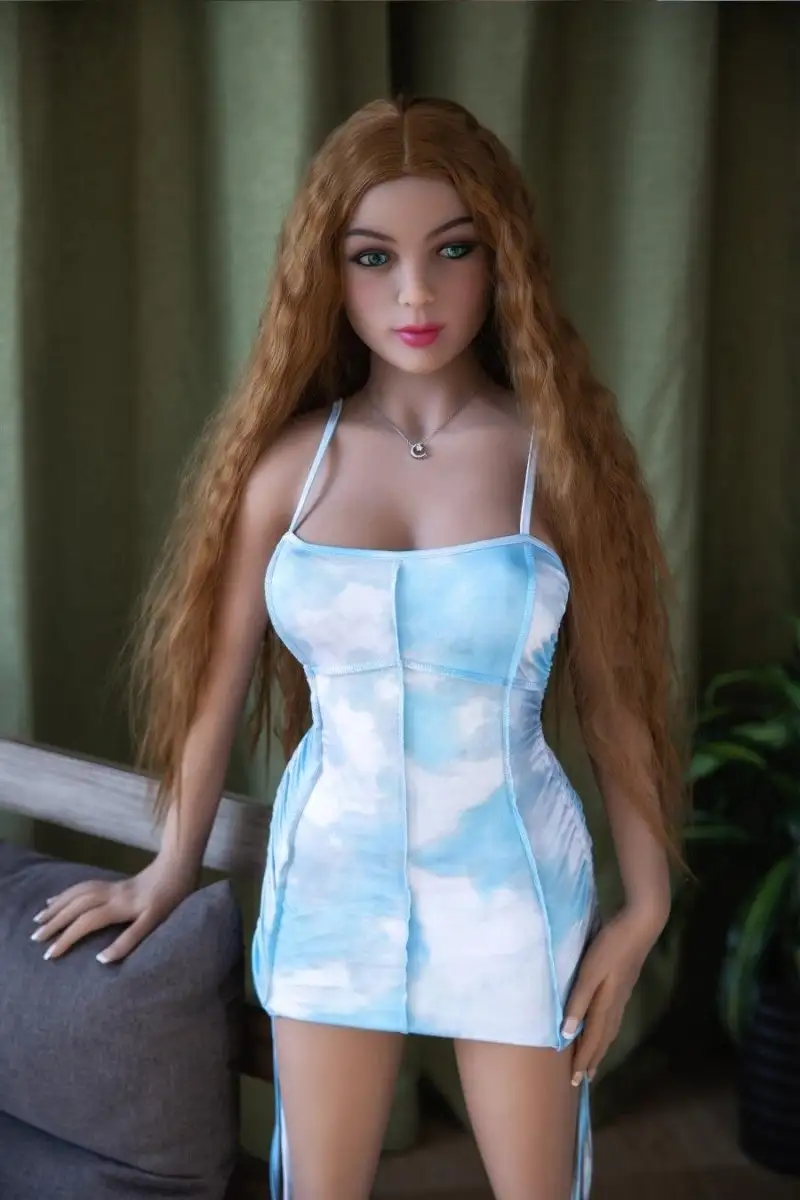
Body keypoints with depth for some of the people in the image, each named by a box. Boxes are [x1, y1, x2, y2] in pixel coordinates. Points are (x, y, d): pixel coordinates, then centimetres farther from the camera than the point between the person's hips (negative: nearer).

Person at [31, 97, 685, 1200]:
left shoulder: (557, 451, -8)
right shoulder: (291, 458, -4)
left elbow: (614, 695, -5)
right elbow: (219, 678, 4)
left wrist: (646, 905, -4)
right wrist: (171, 871, 11)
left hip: (510, 880, -1)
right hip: (332, 873, 2)